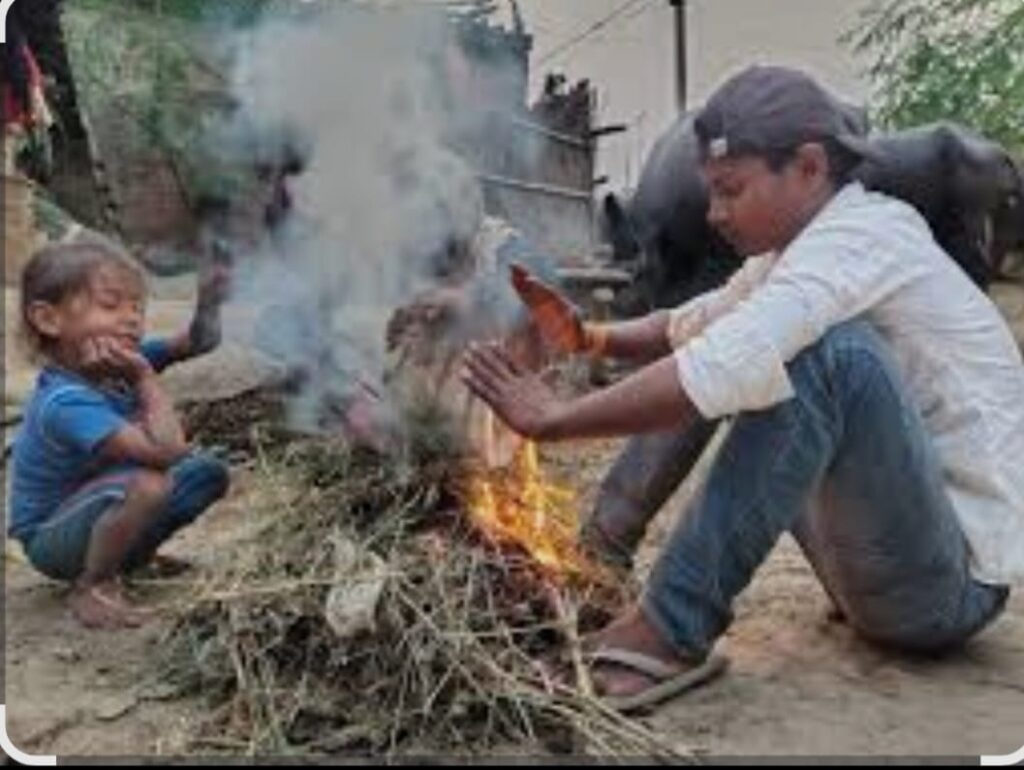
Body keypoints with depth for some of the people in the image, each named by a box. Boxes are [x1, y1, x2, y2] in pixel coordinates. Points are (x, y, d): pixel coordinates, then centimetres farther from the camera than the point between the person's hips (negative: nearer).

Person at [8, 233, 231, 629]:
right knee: (149, 483, -35)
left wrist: (208, 302, -23)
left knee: (208, 473, -1)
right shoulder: (66, 402, -33)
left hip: (94, 512, 8)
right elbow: (166, 451, -43)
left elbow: (198, 341, -2)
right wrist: (146, 378, -32)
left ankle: (131, 555, 16)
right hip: (52, 539, -8)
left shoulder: (119, 361, -11)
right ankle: (90, 585, -11)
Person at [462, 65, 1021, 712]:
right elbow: (694, 325, 16)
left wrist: (553, 419, -25)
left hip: (955, 576, -9)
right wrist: (591, 336, -1)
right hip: (893, 555, 9)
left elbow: (722, 369, -32)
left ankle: (674, 631, -25)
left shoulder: (865, 233, -20)